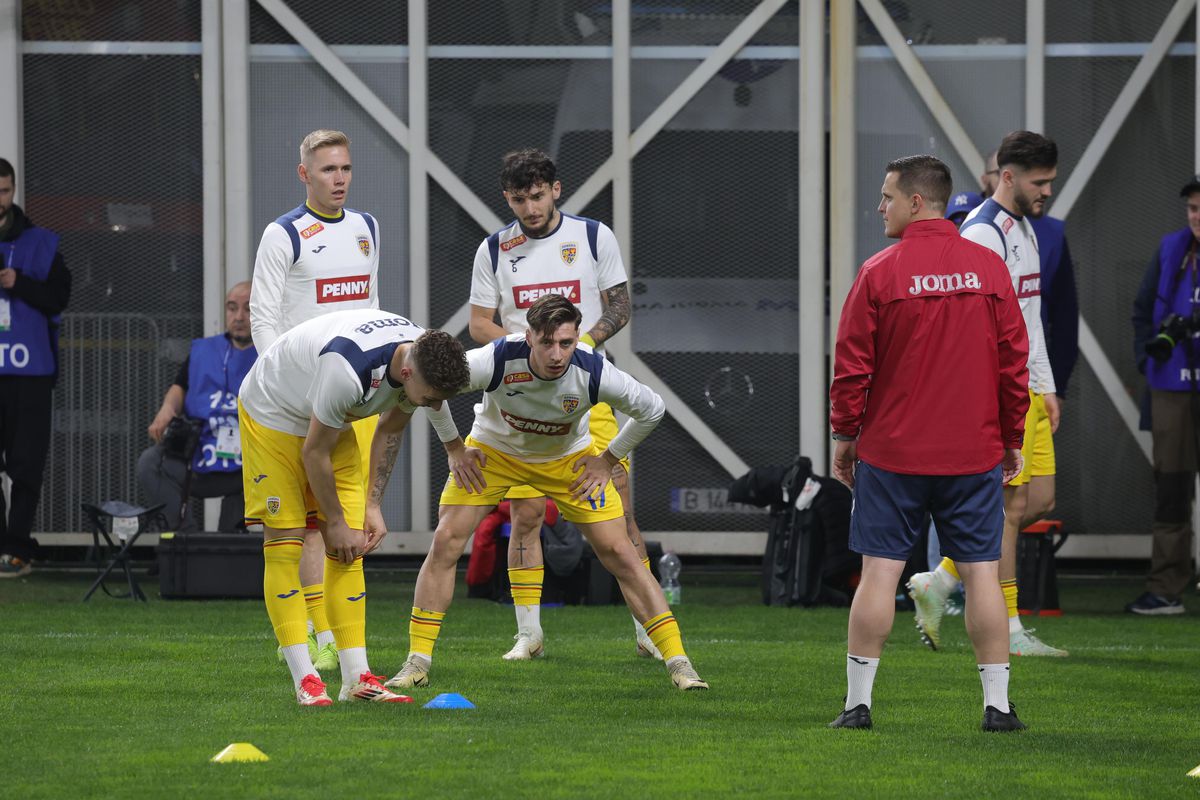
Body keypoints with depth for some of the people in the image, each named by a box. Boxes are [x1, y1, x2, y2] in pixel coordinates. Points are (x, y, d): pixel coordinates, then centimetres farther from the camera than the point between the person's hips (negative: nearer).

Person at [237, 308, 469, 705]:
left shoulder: (421, 362, -18)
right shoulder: (348, 370, -41)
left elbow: (391, 432, 3)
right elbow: (314, 452, -26)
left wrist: (373, 505, 2)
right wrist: (336, 523, -14)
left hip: (331, 420, 7)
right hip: (272, 414, -7)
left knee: (349, 548, -2)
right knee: (285, 539, -11)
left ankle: (357, 677, -3)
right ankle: (305, 680, -11)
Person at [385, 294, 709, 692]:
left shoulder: (593, 373, -31)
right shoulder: (496, 360, -34)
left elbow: (651, 409, -11)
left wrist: (608, 460, -7)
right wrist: (454, 449, -11)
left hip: (570, 460, 0)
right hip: (492, 451, 0)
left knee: (619, 554, -8)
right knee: (445, 541, -15)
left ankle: (678, 662, -1)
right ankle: (417, 662, -5)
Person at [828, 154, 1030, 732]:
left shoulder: (880, 273, -7)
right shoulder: (989, 269, 1)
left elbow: (852, 364, -5)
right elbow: (1014, 361, 5)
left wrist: (844, 434, 7)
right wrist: (1012, 439, 14)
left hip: (893, 450, -2)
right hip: (976, 454, 2)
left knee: (880, 571, 2)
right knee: (980, 571, 4)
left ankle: (858, 701, 3)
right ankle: (997, 705, 3)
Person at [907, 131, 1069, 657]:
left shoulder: (1024, 229, 18)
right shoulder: (983, 234, -14)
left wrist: (1046, 387, 20)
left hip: (1027, 392, 10)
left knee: (1039, 499, 7)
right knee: (1010, 504, -6)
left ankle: (938, 583, 16)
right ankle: (1007, 630, -1)